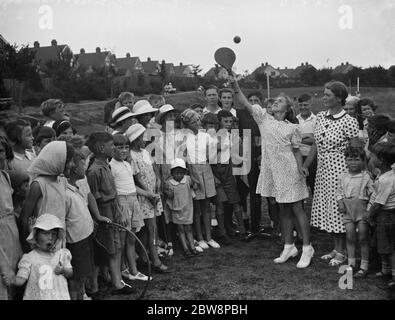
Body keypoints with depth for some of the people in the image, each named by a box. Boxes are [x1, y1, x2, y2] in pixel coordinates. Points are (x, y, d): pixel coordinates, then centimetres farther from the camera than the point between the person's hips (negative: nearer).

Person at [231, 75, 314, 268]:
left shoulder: (292, 128, -2)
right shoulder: (263, 118, 4)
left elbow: (296, 151, 0)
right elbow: (245, 104, -5)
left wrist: (300, 167, -17)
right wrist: (235, 86, -17)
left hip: (289, 172, -3)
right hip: (272, 171, 4)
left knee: (297, 209, 0)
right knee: (283, 211, 12)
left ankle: (307, 248, 7)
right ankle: (289, 247, 23)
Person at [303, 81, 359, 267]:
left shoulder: (348, 122, -13)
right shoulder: (320, 117, 6)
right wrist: (304, 166, 10)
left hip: (339, 169, -7)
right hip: (322, 169, 7)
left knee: (339, 209, 1)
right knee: (327, 208, 13)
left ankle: (341, 252, 16)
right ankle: (336, 248, 28)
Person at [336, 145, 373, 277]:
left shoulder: (366, 177, -5)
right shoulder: (342, 177, 5)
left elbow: (372, 193, -4)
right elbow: (339, 192, 12)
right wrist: (340, 203, -4)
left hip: (362, 210, -3)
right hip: (348, 211, 3)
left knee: (363, 239, 2)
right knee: (350, 238, 6)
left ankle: (364, 267, 11)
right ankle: (351, 263, 19)